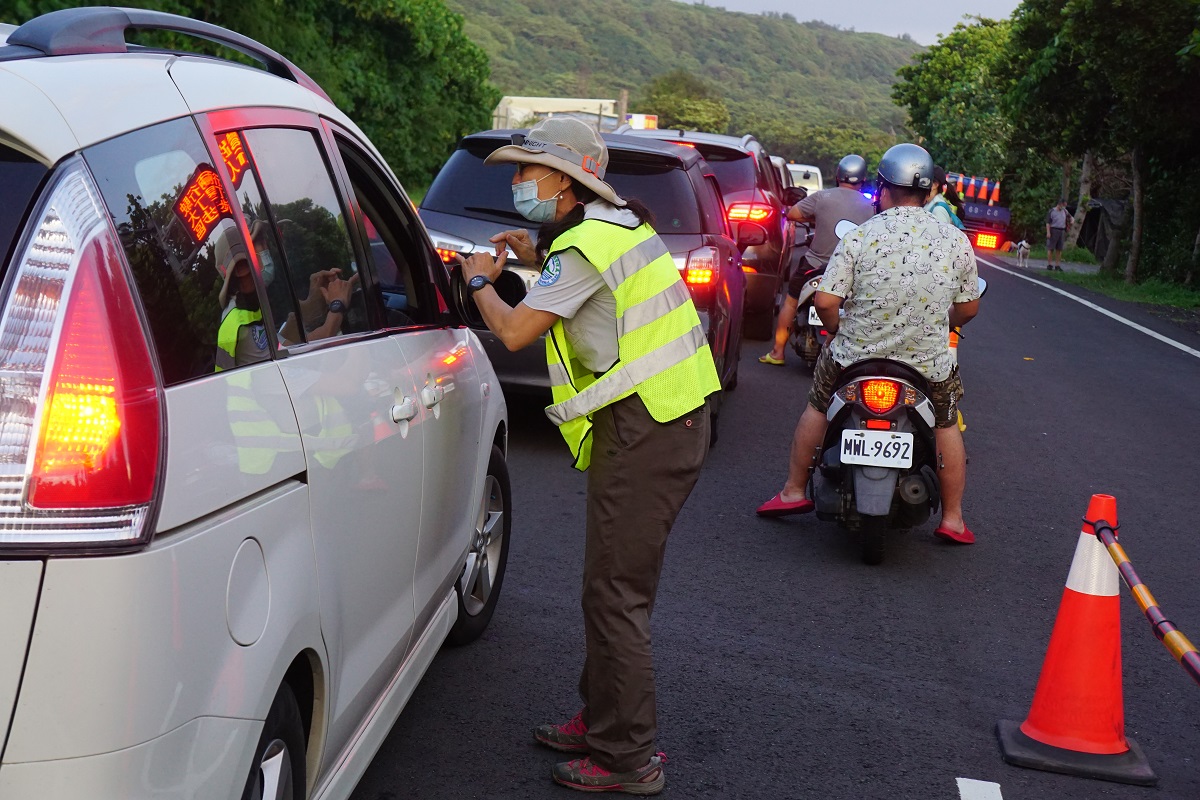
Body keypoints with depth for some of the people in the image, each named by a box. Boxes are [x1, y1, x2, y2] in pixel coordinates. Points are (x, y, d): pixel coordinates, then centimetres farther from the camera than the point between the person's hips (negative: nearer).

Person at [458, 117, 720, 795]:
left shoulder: (583, 244, -15)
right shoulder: (619, 224, 15)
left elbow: (516, 331, -16)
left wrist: (481, 282, 4)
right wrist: (538, 260, 21)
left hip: (642, 430, -10)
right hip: (676, 416, 10)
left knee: (615, 593, -4)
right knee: (620, 584, 18)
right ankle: (604, 721, 30)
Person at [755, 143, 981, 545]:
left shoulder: (860, 237, -12)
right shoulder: (957, 241, -5)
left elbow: (824, 301, -15)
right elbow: (968, 308, 5)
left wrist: (839, 331, 7)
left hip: (855, 357, -1)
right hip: (930, 365, 1)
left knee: (817, 407, 26)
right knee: (947, 425, 26)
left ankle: (794, 492, 32)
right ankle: (952, 519, 28)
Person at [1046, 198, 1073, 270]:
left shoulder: (1064, 211, 11)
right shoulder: (1052, 211, -5)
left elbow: (1070, 217, 26)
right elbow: (1048, 223, -8)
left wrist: (1072, 220, 2)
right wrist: (1048, 232, -16)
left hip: (1062, 231, 5)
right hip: (1054, 231, -5)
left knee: (1059, 249, 5)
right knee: (1051, 248, -4)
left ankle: (1057, 265, 8)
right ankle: (1049, 264, 0)